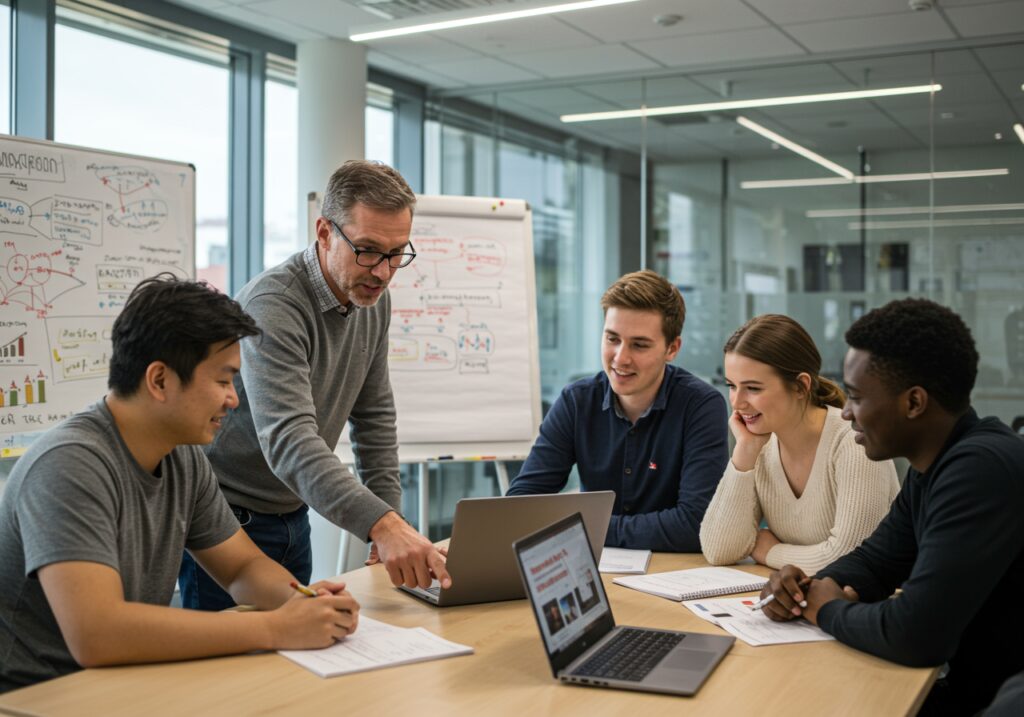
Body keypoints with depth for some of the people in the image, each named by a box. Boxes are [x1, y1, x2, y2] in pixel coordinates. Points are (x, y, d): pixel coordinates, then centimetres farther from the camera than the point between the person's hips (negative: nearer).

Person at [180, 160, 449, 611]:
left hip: (292, 516, 7)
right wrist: (382, 525, -49)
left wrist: (391, 517, 1)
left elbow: (373, 414, 9)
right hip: (225, 520, -7)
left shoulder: (374, 301, -1)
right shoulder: (274, 305, -27)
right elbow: (288, 440, -38)